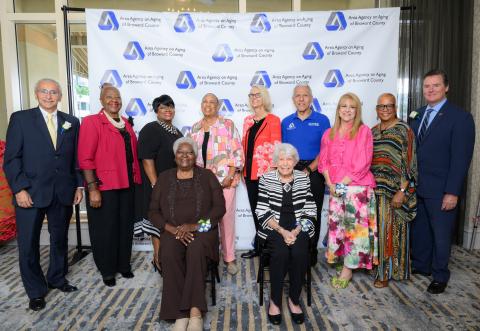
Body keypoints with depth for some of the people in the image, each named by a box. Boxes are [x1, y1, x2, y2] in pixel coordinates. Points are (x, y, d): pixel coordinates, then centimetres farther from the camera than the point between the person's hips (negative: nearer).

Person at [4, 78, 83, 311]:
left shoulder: (71, 122, 8)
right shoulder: (20, 118, -1)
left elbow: (76, 158, 9)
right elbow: (11, 158, -5)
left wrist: (79, 185, 3)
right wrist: (19, 189, -12)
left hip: (63, 193, 3)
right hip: (30, 193, -2)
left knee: (60, 239, 16)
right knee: (28, 244, 6)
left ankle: (57, 278, 36)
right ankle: (36, 291, 23)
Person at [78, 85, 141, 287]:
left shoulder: (126, 124, 13)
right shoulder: (91, 122, -8)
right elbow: (85, 158, -14)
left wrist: (136, 180, 9)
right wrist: (92, 188, -19)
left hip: (127, 185, 6)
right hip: (103, 187, -6)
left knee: (126, 227, 15)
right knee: (105, 230, 8)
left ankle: (124, 265, 33)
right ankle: (107, 270, 26)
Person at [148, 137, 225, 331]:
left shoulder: (207, 176, 8)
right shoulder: (164, 178, 13)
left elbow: (219, 207, 0)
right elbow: (153, 212, 8)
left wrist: (196, 225, -14)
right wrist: (172, 229, -10)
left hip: (202, 230, -1)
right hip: (173, 231, 2)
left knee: (195, 251, -34)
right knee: (169, 255, -30)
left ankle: (195, 311, -28)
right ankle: (180, 313, -24)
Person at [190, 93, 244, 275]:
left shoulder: (228, 125, 1)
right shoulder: (195, 128, 14)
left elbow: (237, 152, -4)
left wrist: (230, 176, -12)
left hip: (225, 180, -3)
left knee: (226, 218, -1)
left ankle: (229, 258, 12)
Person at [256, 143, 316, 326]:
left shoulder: (303, 178, 4)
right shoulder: (266, 179, -1)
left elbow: (310, 211, 1)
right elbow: (262, 212, -5)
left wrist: (295, 232, -13)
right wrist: (282, 231, -16)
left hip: (298, 226, 1)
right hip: (274, 227, -1)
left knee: (300, 253, -27)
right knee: (280, 252, -29)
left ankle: (294, 299, -4)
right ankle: (275, 300, -7)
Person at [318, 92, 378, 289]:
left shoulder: (364, 131, -1)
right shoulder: (329, 134, 12)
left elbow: (363, 163, -9)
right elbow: (324, 161, 8)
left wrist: (343, 182, -13)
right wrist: (330, 183, -6)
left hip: (357, 186, -4)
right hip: (335, 188, 4)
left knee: (354, 226, -3)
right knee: (337, 225, 7)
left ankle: (347, 270, 7)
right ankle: (341, 259, 22)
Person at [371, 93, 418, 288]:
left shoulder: (404, 131, -6)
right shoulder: (372, 132, 11)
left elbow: (409, 164, -10)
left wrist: (402, 191, -16)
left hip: (394, 191, -5)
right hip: (374, 190, 5)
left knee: (391, 230, 2)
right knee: (377, 228, 11)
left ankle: (386, 272, 13)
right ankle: (379, 264, 26)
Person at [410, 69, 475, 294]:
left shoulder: (460, 117, -9)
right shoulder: (418, 114, 9)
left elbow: (461, 158, -13)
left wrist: (452, 192, -17)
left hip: (440, 190, -5)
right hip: (416, 187, 5)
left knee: (441, 234, 8)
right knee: (419, 229, 16)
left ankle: (440, 276, 26)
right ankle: (420, 265, 35)